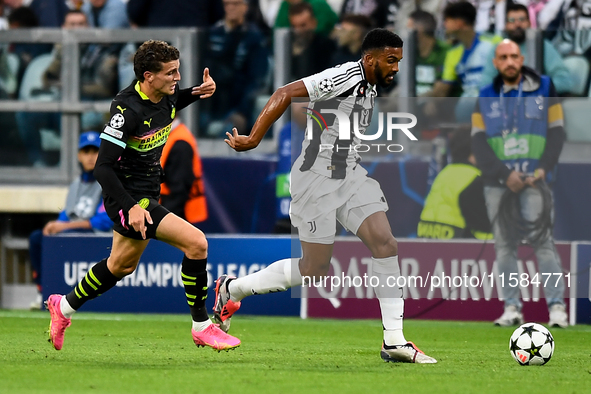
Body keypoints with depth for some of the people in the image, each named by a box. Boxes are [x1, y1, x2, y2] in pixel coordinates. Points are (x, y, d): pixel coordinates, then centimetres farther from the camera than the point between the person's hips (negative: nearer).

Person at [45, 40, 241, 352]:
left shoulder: (165, 94, -3)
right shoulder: (127, 110, -27)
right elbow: (103, 168, -25)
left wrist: (198, 92, 5)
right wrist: (131, 207, -31)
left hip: (146, 193, 9)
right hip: (129, 197, -9)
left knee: (122, 265, 26)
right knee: (196, 242, -19)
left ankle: (64, 306, 45)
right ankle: (202, 327, -7)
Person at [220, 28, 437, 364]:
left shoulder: (370, 88, 12)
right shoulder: (345, 76, -18)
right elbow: (285, 94, -24)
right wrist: (254, 139, -25)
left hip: (349, 176, 8)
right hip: (317, 178, -8)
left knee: (386, 244, -8)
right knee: (315, 269, -2)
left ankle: (394, 341, -6)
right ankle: (232, 289, 18)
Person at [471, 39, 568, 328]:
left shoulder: (544, 89, 7)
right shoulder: (485, 97, 10)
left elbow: (556, 132, 4)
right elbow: (478, 142, 3)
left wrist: (544, 169, -9)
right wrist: (504, 174, -9)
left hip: (534, 181, -2)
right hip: (497, 183, 2)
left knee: (542, 241, -12)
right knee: (504, 244, 0)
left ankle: (556, 306, -13)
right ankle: (511, 308, 3)